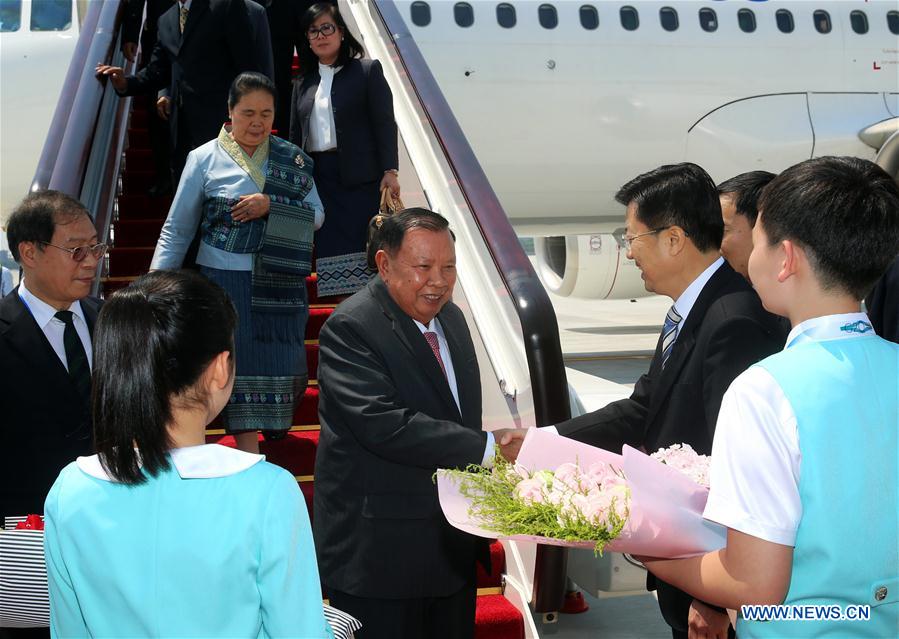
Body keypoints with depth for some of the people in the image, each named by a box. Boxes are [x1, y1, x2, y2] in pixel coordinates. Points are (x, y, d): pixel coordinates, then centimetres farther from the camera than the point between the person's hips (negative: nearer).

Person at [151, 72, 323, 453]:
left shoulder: (291, 159, 5)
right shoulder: (205, 159, -1)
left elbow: (316, 215, -1)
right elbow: (177, 229, 1)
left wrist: (271, 205, -17)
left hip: (279, 284, 3)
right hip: (225, 280, -2)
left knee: (280, 364, 9)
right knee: (241, 368, -2)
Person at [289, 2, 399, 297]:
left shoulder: (367, 71, 3)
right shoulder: (303, 83, 16)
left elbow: (384, 123, -3)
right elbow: (295, 135, 17)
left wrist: (390, 170, -12)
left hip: (361, 177, -4)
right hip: (318, 178, 5)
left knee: (364, 247, -7)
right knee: (330, 249, 2)